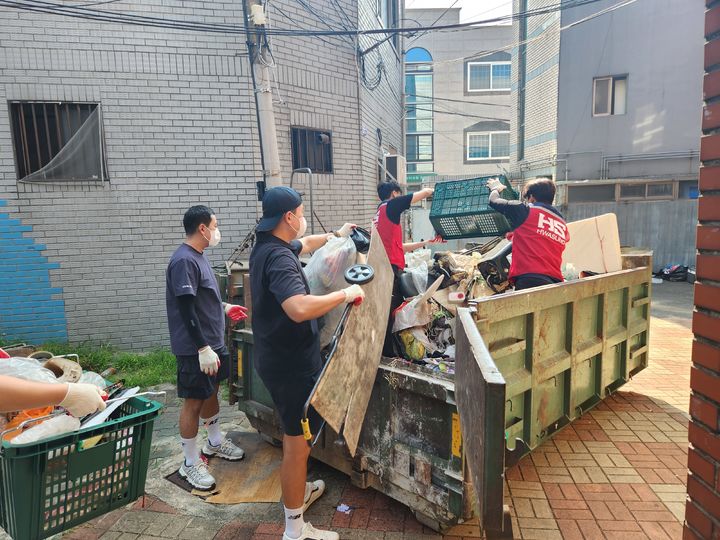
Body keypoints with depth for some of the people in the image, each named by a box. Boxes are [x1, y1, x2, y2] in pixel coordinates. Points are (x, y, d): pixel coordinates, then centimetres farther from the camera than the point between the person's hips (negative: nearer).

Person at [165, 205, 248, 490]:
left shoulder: (198, 256, 10)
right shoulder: (184, 261, -21)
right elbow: (186, 310, -25)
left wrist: (225, 308, 23)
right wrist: (203, 349, -25)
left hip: (213, 341, 10)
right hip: (195, 348, -10)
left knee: (211, 392, 22)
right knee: (193, 401, 3)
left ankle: (215, 441, 41)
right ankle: (190, 463, 18)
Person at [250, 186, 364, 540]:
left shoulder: (267, 246, 6)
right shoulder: (279, 258, -26)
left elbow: (303, 245, 27)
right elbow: (300, 308, -42)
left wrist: (336, 235, 39)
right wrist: (345, 294, -29)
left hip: (278, 358, 10)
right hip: (292, 364, -10)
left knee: (293, 434, 26)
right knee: (298, 443, 3)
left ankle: (298, 492, 47)